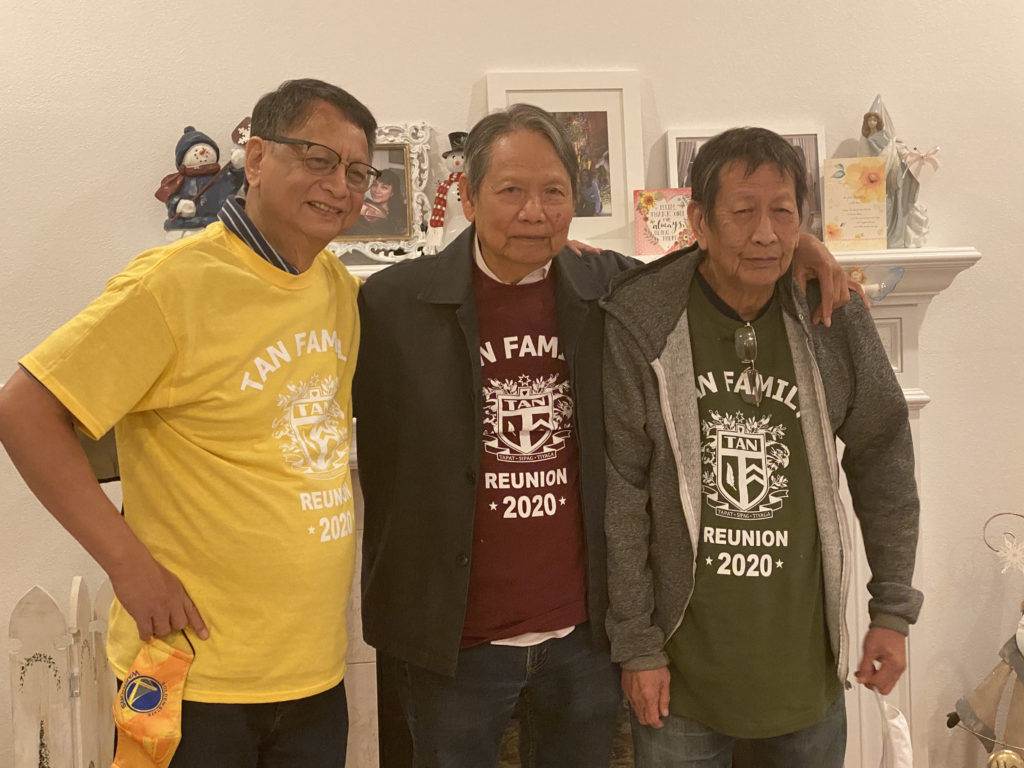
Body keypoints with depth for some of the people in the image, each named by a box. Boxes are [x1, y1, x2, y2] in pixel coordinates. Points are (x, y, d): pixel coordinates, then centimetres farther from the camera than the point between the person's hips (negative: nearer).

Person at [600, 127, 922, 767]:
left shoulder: (835, 320, -5)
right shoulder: (638, 326, -14)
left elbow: (882, 461, 5)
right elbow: (619, 499, -11)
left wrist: (893, 611, 6)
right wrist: (637, 645, -8)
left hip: (807, 657, 3)